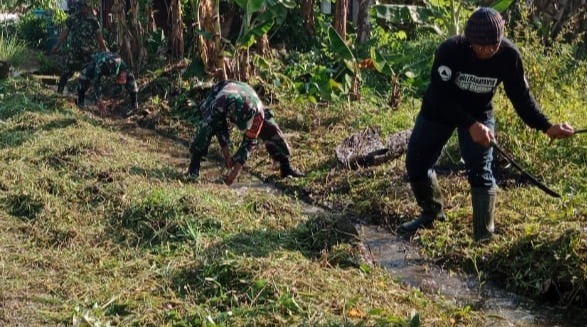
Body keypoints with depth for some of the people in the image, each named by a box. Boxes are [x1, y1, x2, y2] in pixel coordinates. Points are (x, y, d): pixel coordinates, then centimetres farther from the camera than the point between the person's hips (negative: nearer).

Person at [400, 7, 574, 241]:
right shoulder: (450, 50, -33)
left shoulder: (509, 55, -25)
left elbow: (521, 96, -14)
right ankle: (431, 212, 32)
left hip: (479, 114, 0)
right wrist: (470, 125, -44)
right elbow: (440, 96, -34)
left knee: (480, 171, -12)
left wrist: (547, 127, -26)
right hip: (438, 110, 0)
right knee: (416, 162, 6)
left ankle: (484, 236, -2)